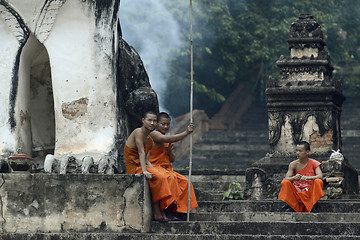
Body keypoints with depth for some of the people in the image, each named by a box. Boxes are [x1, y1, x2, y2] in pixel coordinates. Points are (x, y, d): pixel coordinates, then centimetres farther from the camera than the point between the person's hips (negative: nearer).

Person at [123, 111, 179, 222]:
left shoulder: (150, 140, 15)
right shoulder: (138, 132, -10)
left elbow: (147, 160, 9)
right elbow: (141, 152, -19)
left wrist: (155, 170, -9)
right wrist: (144, 171, -27)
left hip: (143, 166, 8)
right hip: (134, 167, -8)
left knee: (167, 177, -10)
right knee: (158, 178, -25)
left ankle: (162, 212, -16)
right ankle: (156, 213, -22)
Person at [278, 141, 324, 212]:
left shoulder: (314, 163, -3)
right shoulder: (293, 164, 1)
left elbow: (320, 176, -18)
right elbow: (286, 179, -9)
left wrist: (307, 178, -36)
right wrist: (294, 178, -33)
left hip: (310, 192, -1)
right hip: (296, 192, 1)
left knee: (318, 182, -30)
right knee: (284, 183, -23)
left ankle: (312, 208, -23)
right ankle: (292, 207, -13)